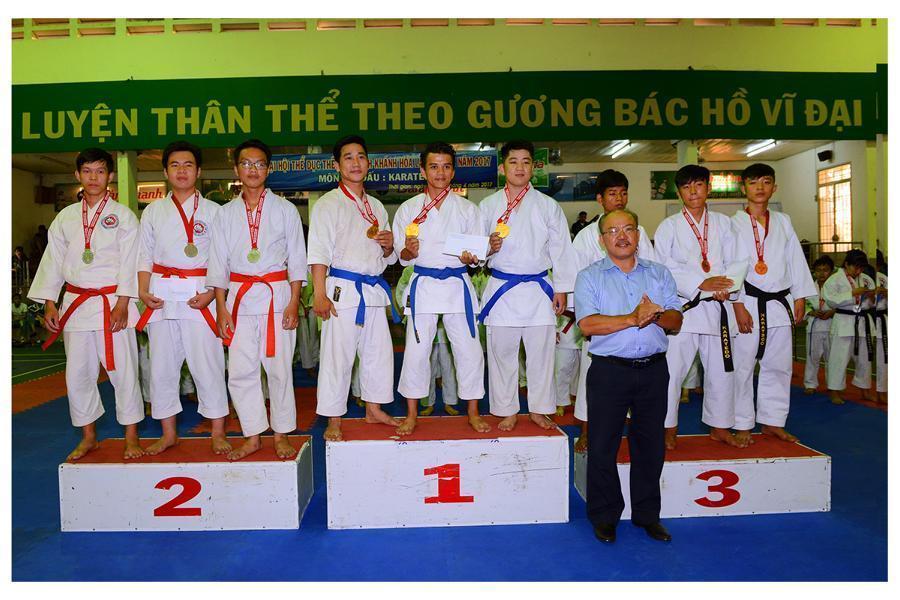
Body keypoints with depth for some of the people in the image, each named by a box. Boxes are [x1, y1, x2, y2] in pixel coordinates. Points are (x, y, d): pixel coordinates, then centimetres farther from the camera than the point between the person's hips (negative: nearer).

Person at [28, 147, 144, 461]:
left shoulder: (123, 215, -1)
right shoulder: (65, 217, 10)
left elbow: (129, 262, -6)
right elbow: (53, 260, 12)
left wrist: (122, 303, -12)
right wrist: (49, 303, 6)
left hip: (113, 303, -4)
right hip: (75, 303, 4)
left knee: (123, 370, -2)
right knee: (77, 373, 10)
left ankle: (131, 437, 12)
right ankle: (88, 437, 26)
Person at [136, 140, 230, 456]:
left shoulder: (212, 211, 4)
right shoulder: (153, 211, 13)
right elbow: (145, 256, 14)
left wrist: (211, 293, -12)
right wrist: (143, 292, -1)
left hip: (199, 295, -3)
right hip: (162, 294, 3)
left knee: (208, 364, -4)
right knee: (161, 365, 7)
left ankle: (218, 434, 7)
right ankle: (168, 433, 22)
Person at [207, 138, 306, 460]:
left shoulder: (285, 210, 4)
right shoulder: (226, 213, 9)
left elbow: (297, 259, 3)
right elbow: (218, 262, 9)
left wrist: (293, 303, -4)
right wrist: (221, 306, 2)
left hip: (277, 295, -2)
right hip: (240, 297, 2)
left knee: (279, 368, 1)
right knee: (240, 370, 2)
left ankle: (282, 434, 16)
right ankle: (252, 437, 16)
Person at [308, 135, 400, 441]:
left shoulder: (377, 207, 18)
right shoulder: (328, 204, -1)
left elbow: (387, 258, 24)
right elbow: (319, 253, -8)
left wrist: (388, 244, 1)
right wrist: (320, 294, -16)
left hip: (374, 290, 7)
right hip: (342, 289, -6)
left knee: (379, 352, 12)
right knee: (337, 356, -4)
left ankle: (374, 409, 28)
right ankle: (333, 422, 8)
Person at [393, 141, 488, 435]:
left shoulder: (467, 209, 7)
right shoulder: (408, 209, 6)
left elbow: (480, 252, 7)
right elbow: (401, 256, 6)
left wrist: (470, 258, -15)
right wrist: (409, 252, -17)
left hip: (458, 285, 1)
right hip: (422, 285, 0)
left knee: (468, 349, 2)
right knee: (416, 349, -1)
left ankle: (473, 412, 20)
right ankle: (411, 414, 17)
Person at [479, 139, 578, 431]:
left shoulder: (547, 206, 6)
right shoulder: (488, 205, 7)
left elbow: (561, 250, 6)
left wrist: (561, 289, 1)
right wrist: (489, 247, -14)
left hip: (538, 289, 0)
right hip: (501, 287, 0)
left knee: (540, 353, 6)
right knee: (502, 353, 5)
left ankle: (539, 409, 23)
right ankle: (507, 411, 20)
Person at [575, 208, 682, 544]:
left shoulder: (659, 274, 12)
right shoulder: (589, 277, 2)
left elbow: (676, 321, 4)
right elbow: (587, 324, -13)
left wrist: (655, 315, -17)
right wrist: (634, 318, -17)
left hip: (653, 369, 3)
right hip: (609, 369, -3)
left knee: (651, 446, 11)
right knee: (603, 446, 3)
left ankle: (647, 514, 27)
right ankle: (604, 516, 19)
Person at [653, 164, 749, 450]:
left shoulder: (723, 223, 11)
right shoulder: (669, 226, 0)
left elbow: (737, 261, 6)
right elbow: (665, 268, -9)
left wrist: (725, 287, -13)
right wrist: (701, 284, -21)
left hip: (718, 307, 4)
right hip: (682, 306, -4)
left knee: (721, 369, 12)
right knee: (672, 368, -6)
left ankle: (720, 426, 28)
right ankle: (669, 429, 9)